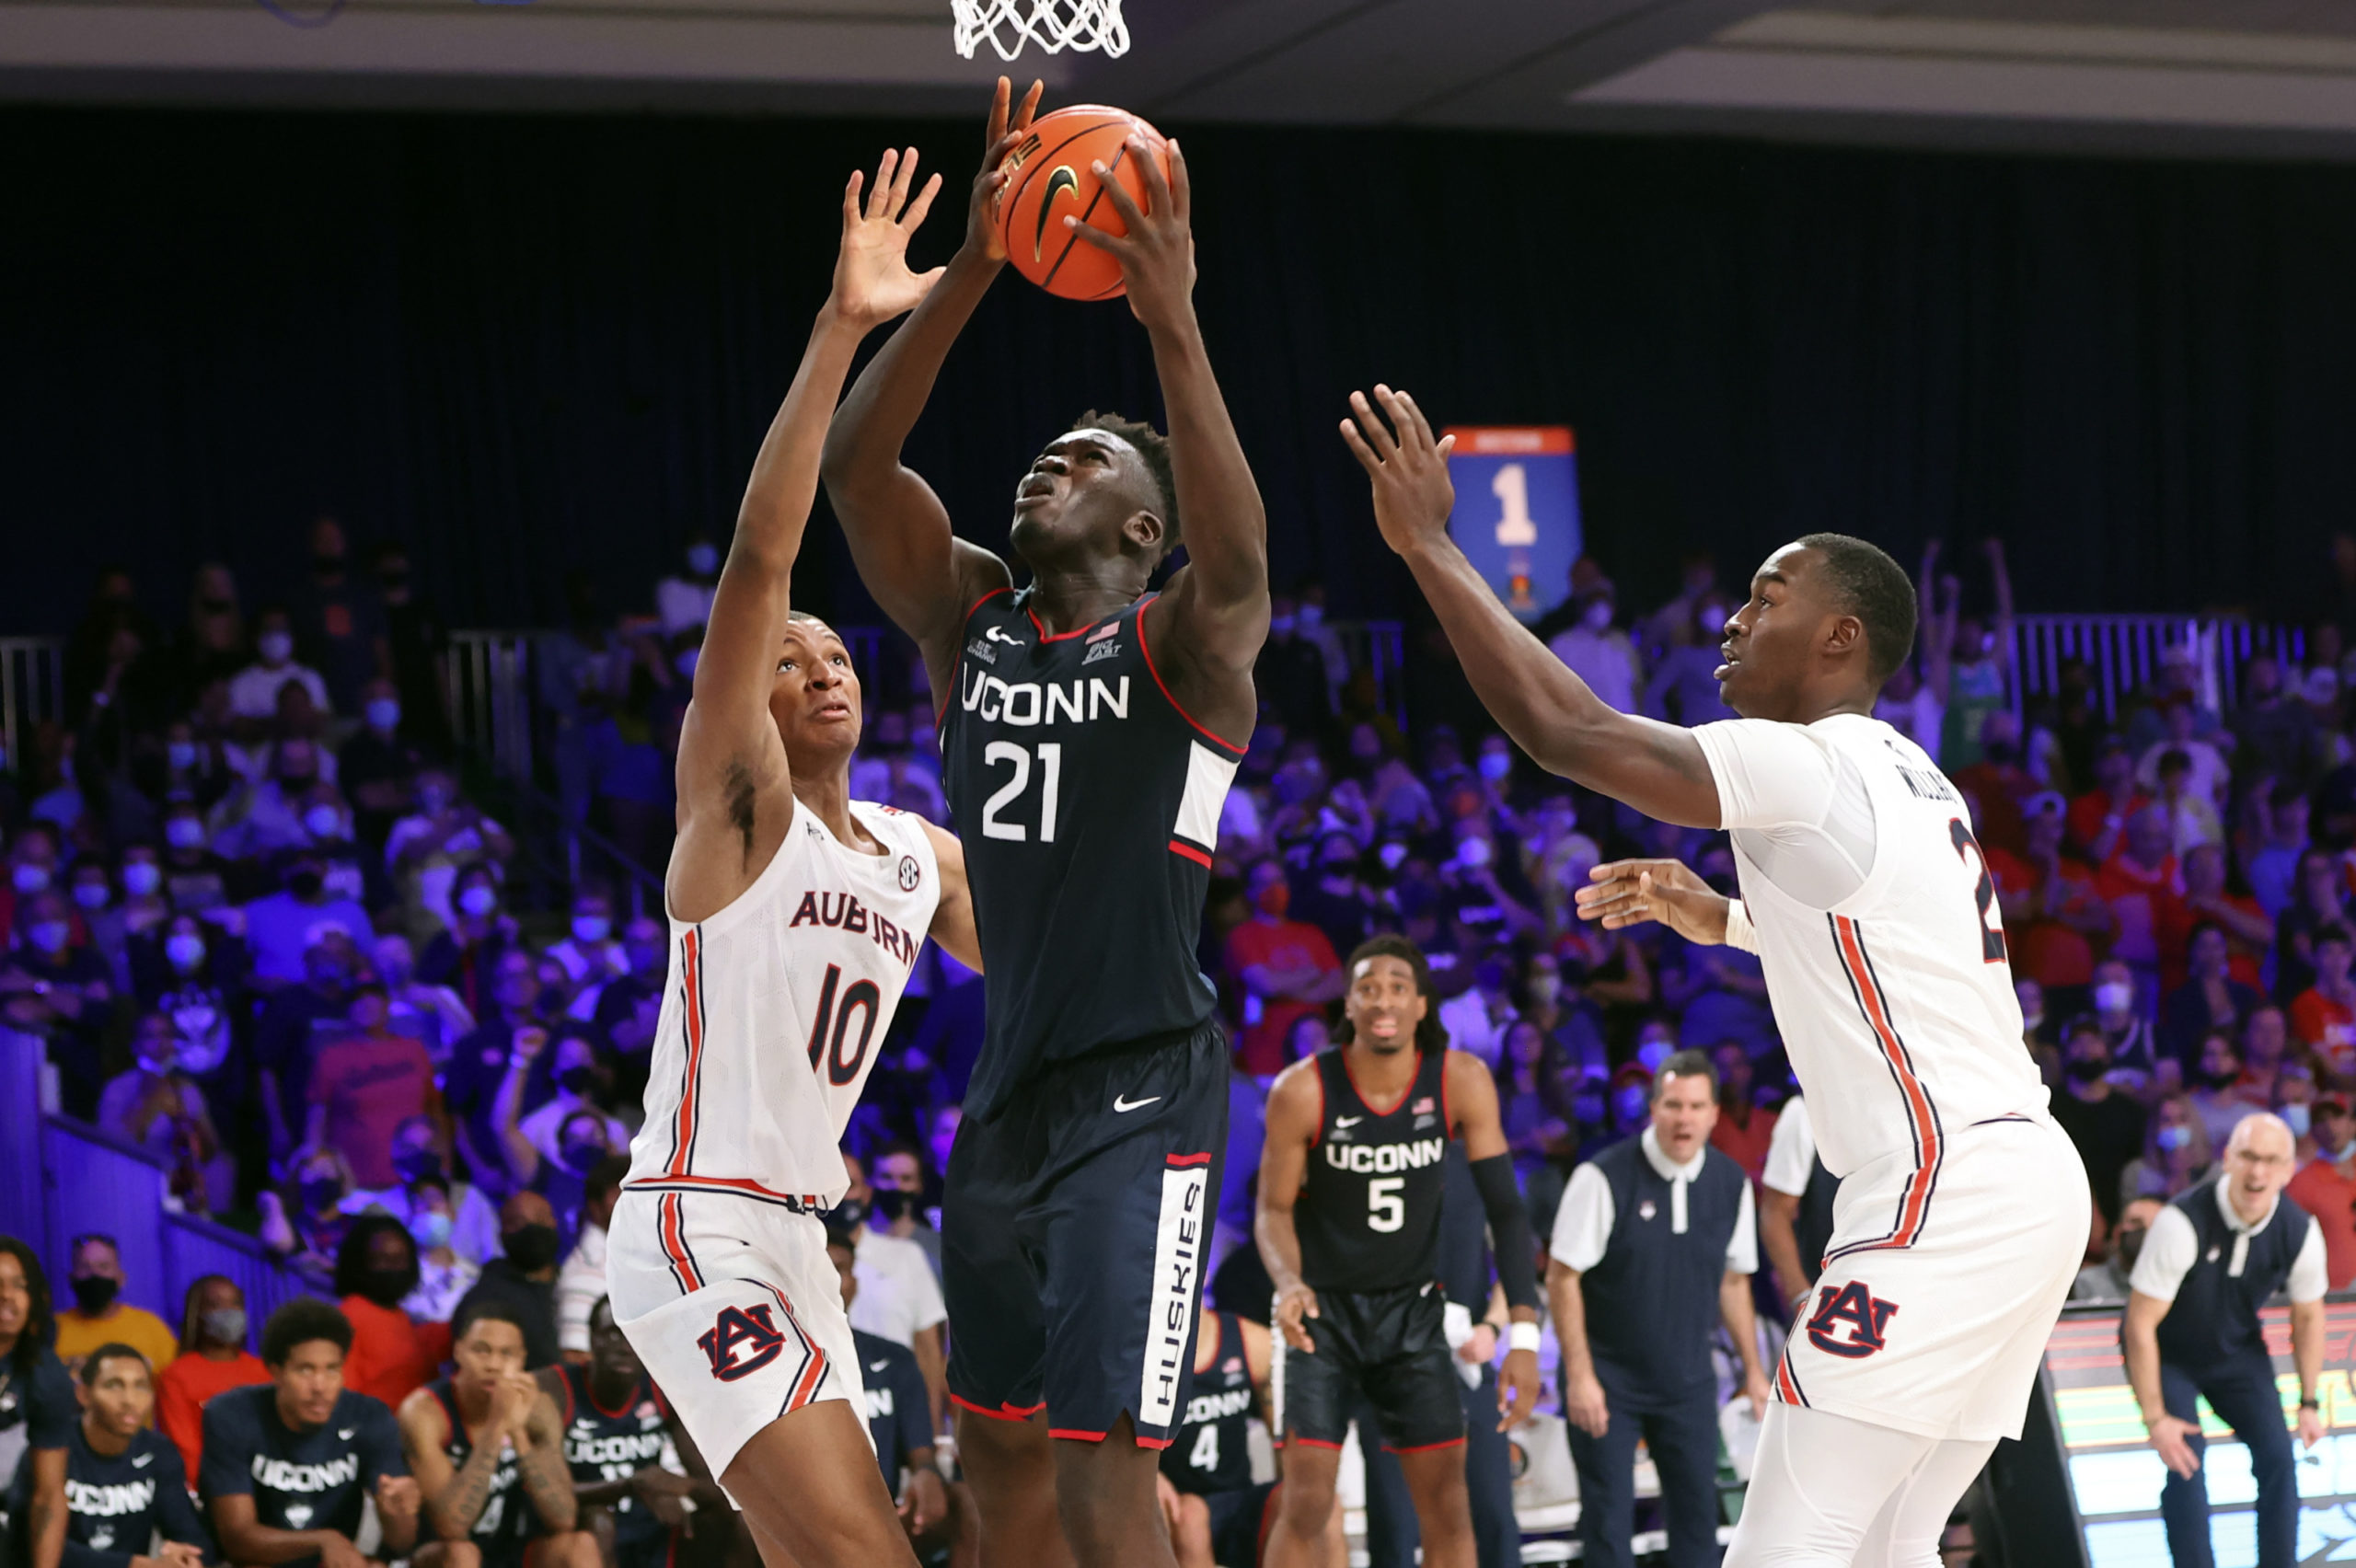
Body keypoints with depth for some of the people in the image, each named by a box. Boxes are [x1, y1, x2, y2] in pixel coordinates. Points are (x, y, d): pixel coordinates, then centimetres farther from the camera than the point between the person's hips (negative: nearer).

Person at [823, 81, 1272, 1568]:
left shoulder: (1182, 644, -6)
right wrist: (971, 273, -17)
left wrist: (1175, 327, -39)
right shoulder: (969, 617, 8)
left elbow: (1237, 561, -30)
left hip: (1142, 1093, -6)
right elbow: (854, 468, -6)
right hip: (1008, 1084, 7)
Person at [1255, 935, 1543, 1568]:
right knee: (1306, 1501, -11)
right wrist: (1289, 1283, -30)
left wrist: (1525, 1336, -22)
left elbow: (1505, 1209, -13)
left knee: (1448, 1502, -2)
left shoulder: (1461, 1082, -14)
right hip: (1324, 1311, -2)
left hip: (1413, 1309, 2)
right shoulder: (1303, 1089, -18)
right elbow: (1274, 1210, -8)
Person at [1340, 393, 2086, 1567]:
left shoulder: (1814, 766, -10)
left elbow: (1566, 731, -19)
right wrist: (1720, 919, 27)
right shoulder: (1904, 781, 20)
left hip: (1946, 1196, -10)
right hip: (2024, 1183, 10)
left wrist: (1426, 543, -12)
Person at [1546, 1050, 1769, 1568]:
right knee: (1608, 1517, -4)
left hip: (1689, 1383, 4)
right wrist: (1579, 1376, -15)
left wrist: (1753, 1369, 11)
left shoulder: (1732, 1184, 0)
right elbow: (1563, 1277, -12)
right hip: (1607, 1379, -4)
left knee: (1697, 1509, 4)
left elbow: (1733, 1281, 12)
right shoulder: (1604, 1177, -16)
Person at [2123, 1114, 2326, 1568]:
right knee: (2186, 1465, -20)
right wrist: (2155, 1418, -25)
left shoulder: (2300, 1232, -19)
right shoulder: (2182, 1223, -34)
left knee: (2278, 1458, -9)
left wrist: (2309, 1403, 1)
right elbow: (2139, 1325, -28)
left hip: (2237, 1350, 4)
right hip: (2167, 1355, -4)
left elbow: (2308, 1317, 1)